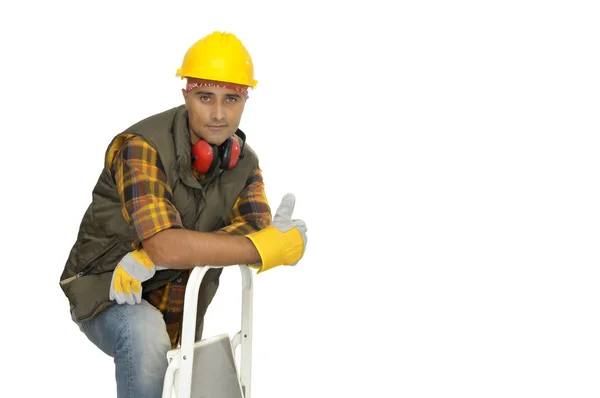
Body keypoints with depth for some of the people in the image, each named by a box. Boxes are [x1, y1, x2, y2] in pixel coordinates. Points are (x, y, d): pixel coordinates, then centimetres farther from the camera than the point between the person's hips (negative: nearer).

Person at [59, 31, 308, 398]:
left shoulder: (244, 161, -6)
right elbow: (164, 246, -37)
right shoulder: (141, 147, -26)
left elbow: (257, 231, -22)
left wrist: (153, 259, -35)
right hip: (105, 290, -6)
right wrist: (268, 248, -36)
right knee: (146, 334, -36)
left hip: (178, 305, 6)